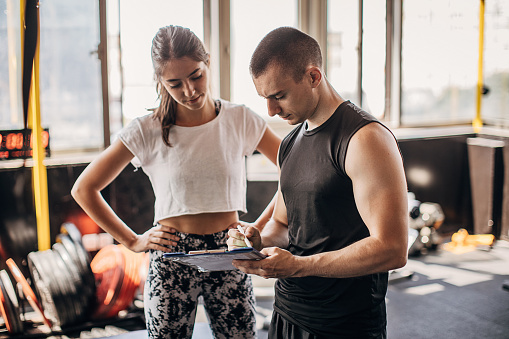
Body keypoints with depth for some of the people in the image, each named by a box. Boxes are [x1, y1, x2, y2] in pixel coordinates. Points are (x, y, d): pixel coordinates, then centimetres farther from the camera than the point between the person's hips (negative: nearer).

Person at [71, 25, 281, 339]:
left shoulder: (241, 120, -3)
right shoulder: (147, 131, -6)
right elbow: (84, 189, 1)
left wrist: (260, 228, -3)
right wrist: (133, 241, -2)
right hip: (171, 259, -1)